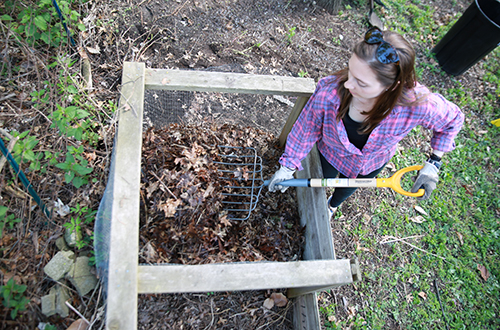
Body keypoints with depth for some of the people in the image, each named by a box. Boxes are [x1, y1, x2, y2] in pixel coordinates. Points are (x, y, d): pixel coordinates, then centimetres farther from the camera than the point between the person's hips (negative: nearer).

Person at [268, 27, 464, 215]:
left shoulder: (418, 105, -42)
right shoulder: (328, 92, -44)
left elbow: (452, 119, -16)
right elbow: (306, 131, -23)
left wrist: (433, 163, -19)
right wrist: (288, 167, -16)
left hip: (372, 164, 2)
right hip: (330, 154, -2)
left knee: (347, 189, 35)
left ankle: (333, 204, 74)